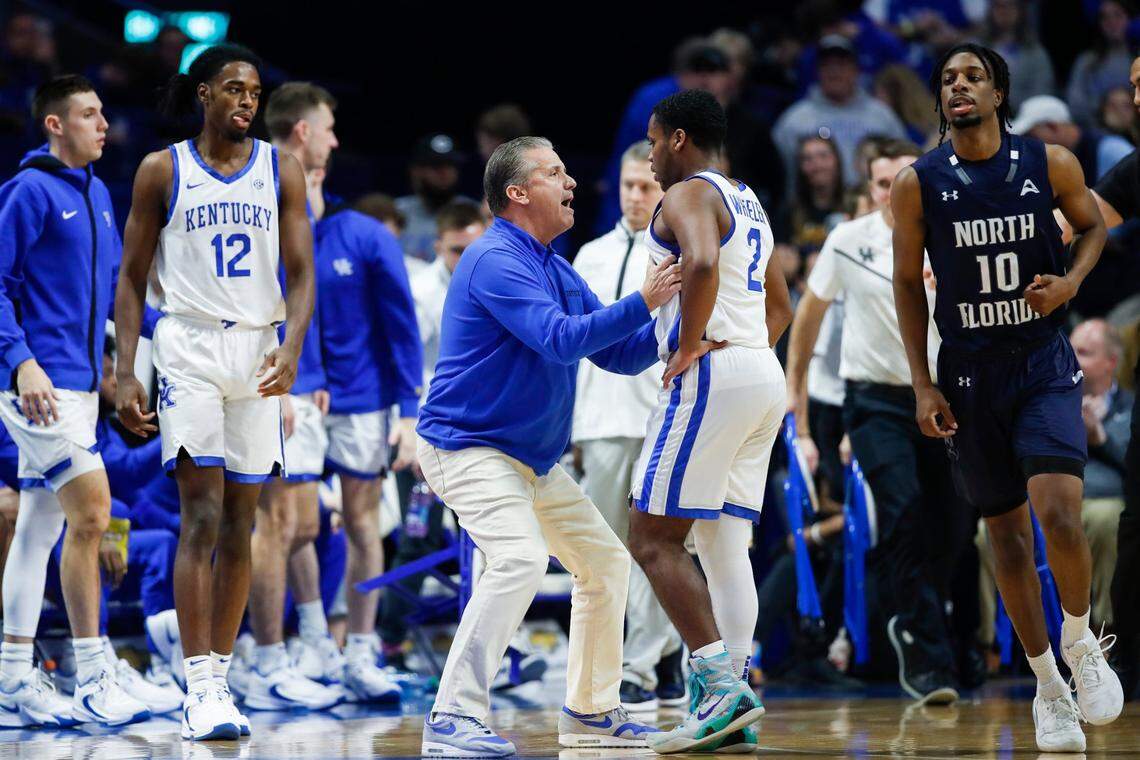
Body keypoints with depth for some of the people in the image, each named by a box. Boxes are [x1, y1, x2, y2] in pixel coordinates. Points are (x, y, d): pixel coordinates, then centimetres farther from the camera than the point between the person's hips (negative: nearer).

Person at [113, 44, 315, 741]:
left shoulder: (281, 170, 7)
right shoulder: (163, 171, 2)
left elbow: (301, 273, 3)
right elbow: (132, 279, 4)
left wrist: (291, 348, -15)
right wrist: (125, 375, -4)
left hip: (260, 352, 3)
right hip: (189, 348, -3)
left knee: (240, 526, 5)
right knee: (202, 517, -13)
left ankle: (220, 676, 13)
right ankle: (199, 688, -15)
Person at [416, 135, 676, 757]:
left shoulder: (558, 271, 14)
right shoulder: (496, 260, -16)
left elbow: (621, 354, 15)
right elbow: (561, 340, -27)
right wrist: (641, 303, -27)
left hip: (535, 459, 10)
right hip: (468, 446, -10)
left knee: (605, 561, 12)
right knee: (520, 559, -28)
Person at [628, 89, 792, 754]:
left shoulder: (688, 196, -7)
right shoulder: (750, 204, 23)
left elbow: (702, 263, -28)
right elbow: (780, 307, 31)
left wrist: (689, 347, -19)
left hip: (713, 373, -9)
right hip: (766, 377, 9)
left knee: (654, 539, -7)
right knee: (725, 547, 7)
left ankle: (722, 683, -19)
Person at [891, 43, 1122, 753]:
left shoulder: (1050, 163, -4)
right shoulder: (918, 184, -4)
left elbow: (1094, 226, 13)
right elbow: (908, 284, 4)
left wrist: (1071, 280, -8)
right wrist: (923, 386, 0)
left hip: (1045, 366, -1)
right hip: (970, 374, 1)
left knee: (1059, 512, -19)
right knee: (1007, 532, 6)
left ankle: (1081, 640, 8)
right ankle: (1048, 687, 19)